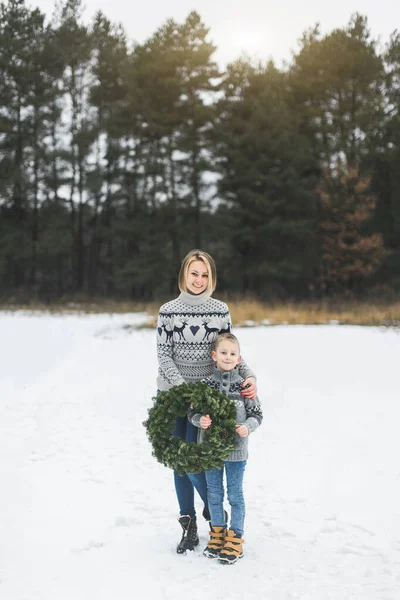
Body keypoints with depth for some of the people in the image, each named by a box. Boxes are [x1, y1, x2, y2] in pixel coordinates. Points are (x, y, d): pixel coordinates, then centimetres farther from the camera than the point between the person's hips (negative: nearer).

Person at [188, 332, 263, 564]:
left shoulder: (244, 385, -6)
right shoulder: (205, 384, -4)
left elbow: (257, 415, 0)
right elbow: (193, 413, 0)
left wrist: (247, 427, -19)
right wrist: (200, 420, -21)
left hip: (236, 449, -1)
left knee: (235, 494, 8)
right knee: (214, 493, 14)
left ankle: (235, 538, 22)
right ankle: (217, 533, 32)